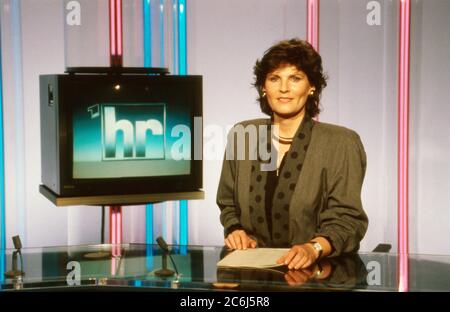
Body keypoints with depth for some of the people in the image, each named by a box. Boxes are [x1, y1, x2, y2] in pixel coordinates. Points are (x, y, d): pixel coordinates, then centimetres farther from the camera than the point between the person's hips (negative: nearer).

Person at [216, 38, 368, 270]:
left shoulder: (342, 144, -3)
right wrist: (235, 231, -3)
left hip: (318, 269, -3)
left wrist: (314, 248, -26)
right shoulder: (241, 136, 7)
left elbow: (345, 219, -7)